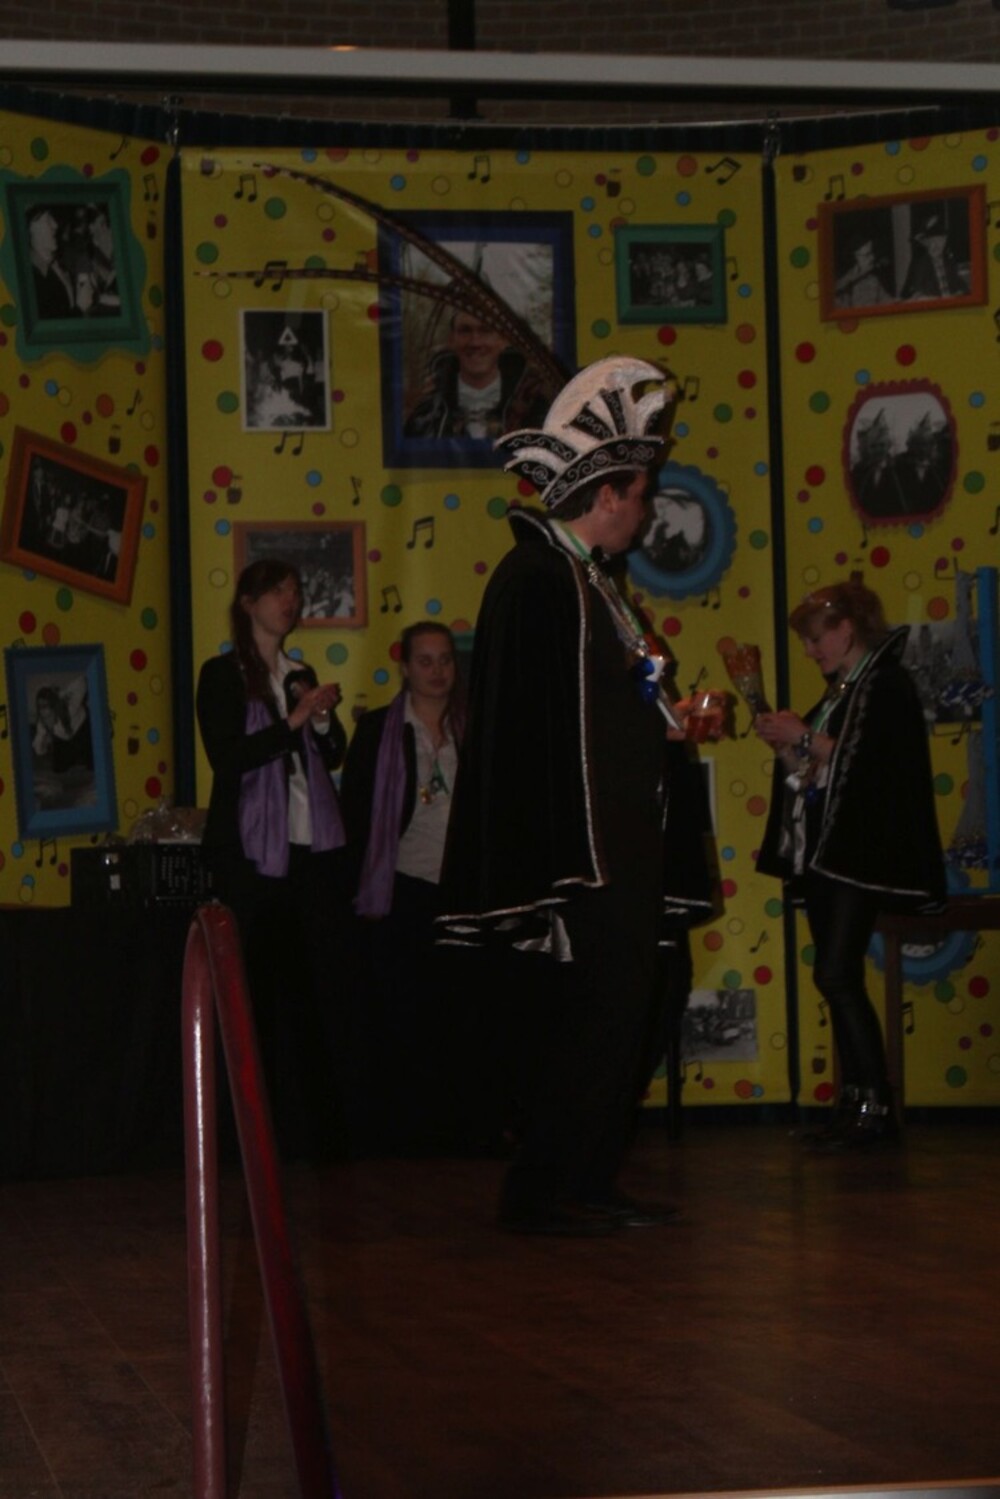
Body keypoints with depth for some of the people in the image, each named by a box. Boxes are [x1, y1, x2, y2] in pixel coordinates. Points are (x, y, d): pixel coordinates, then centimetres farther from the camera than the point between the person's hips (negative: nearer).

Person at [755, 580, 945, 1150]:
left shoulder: (888, 686, -8)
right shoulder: (839, 692, 19)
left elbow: (873, 765, -21)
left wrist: (807, 739, -16)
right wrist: (787, 746, 2)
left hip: (861, 858, -9)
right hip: (824, 856, 9)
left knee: (837, 975, -14)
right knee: (839, 980, 6)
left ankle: (875, 1105, -11)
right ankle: (857, 1103, 8)